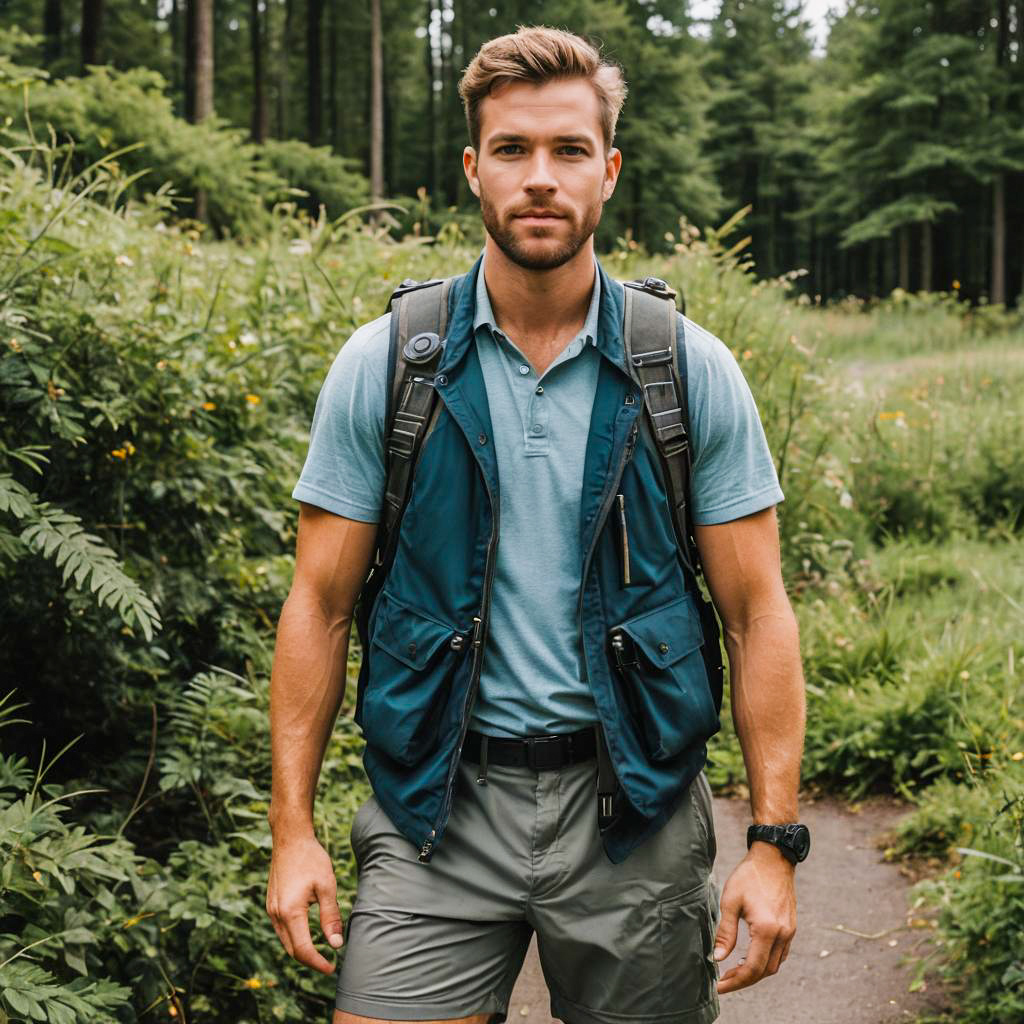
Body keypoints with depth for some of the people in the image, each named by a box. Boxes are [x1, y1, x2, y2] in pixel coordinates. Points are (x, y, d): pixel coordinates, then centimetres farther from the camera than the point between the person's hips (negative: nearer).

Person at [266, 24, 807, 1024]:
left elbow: (756, 614, 0)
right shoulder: (380, 367, -1)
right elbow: (319, 604, 2)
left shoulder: (692, 371, -1)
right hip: (438, 803, 0)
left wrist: (774, 841, -5)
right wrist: (292, 828, -2)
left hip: (633, 803, 1)